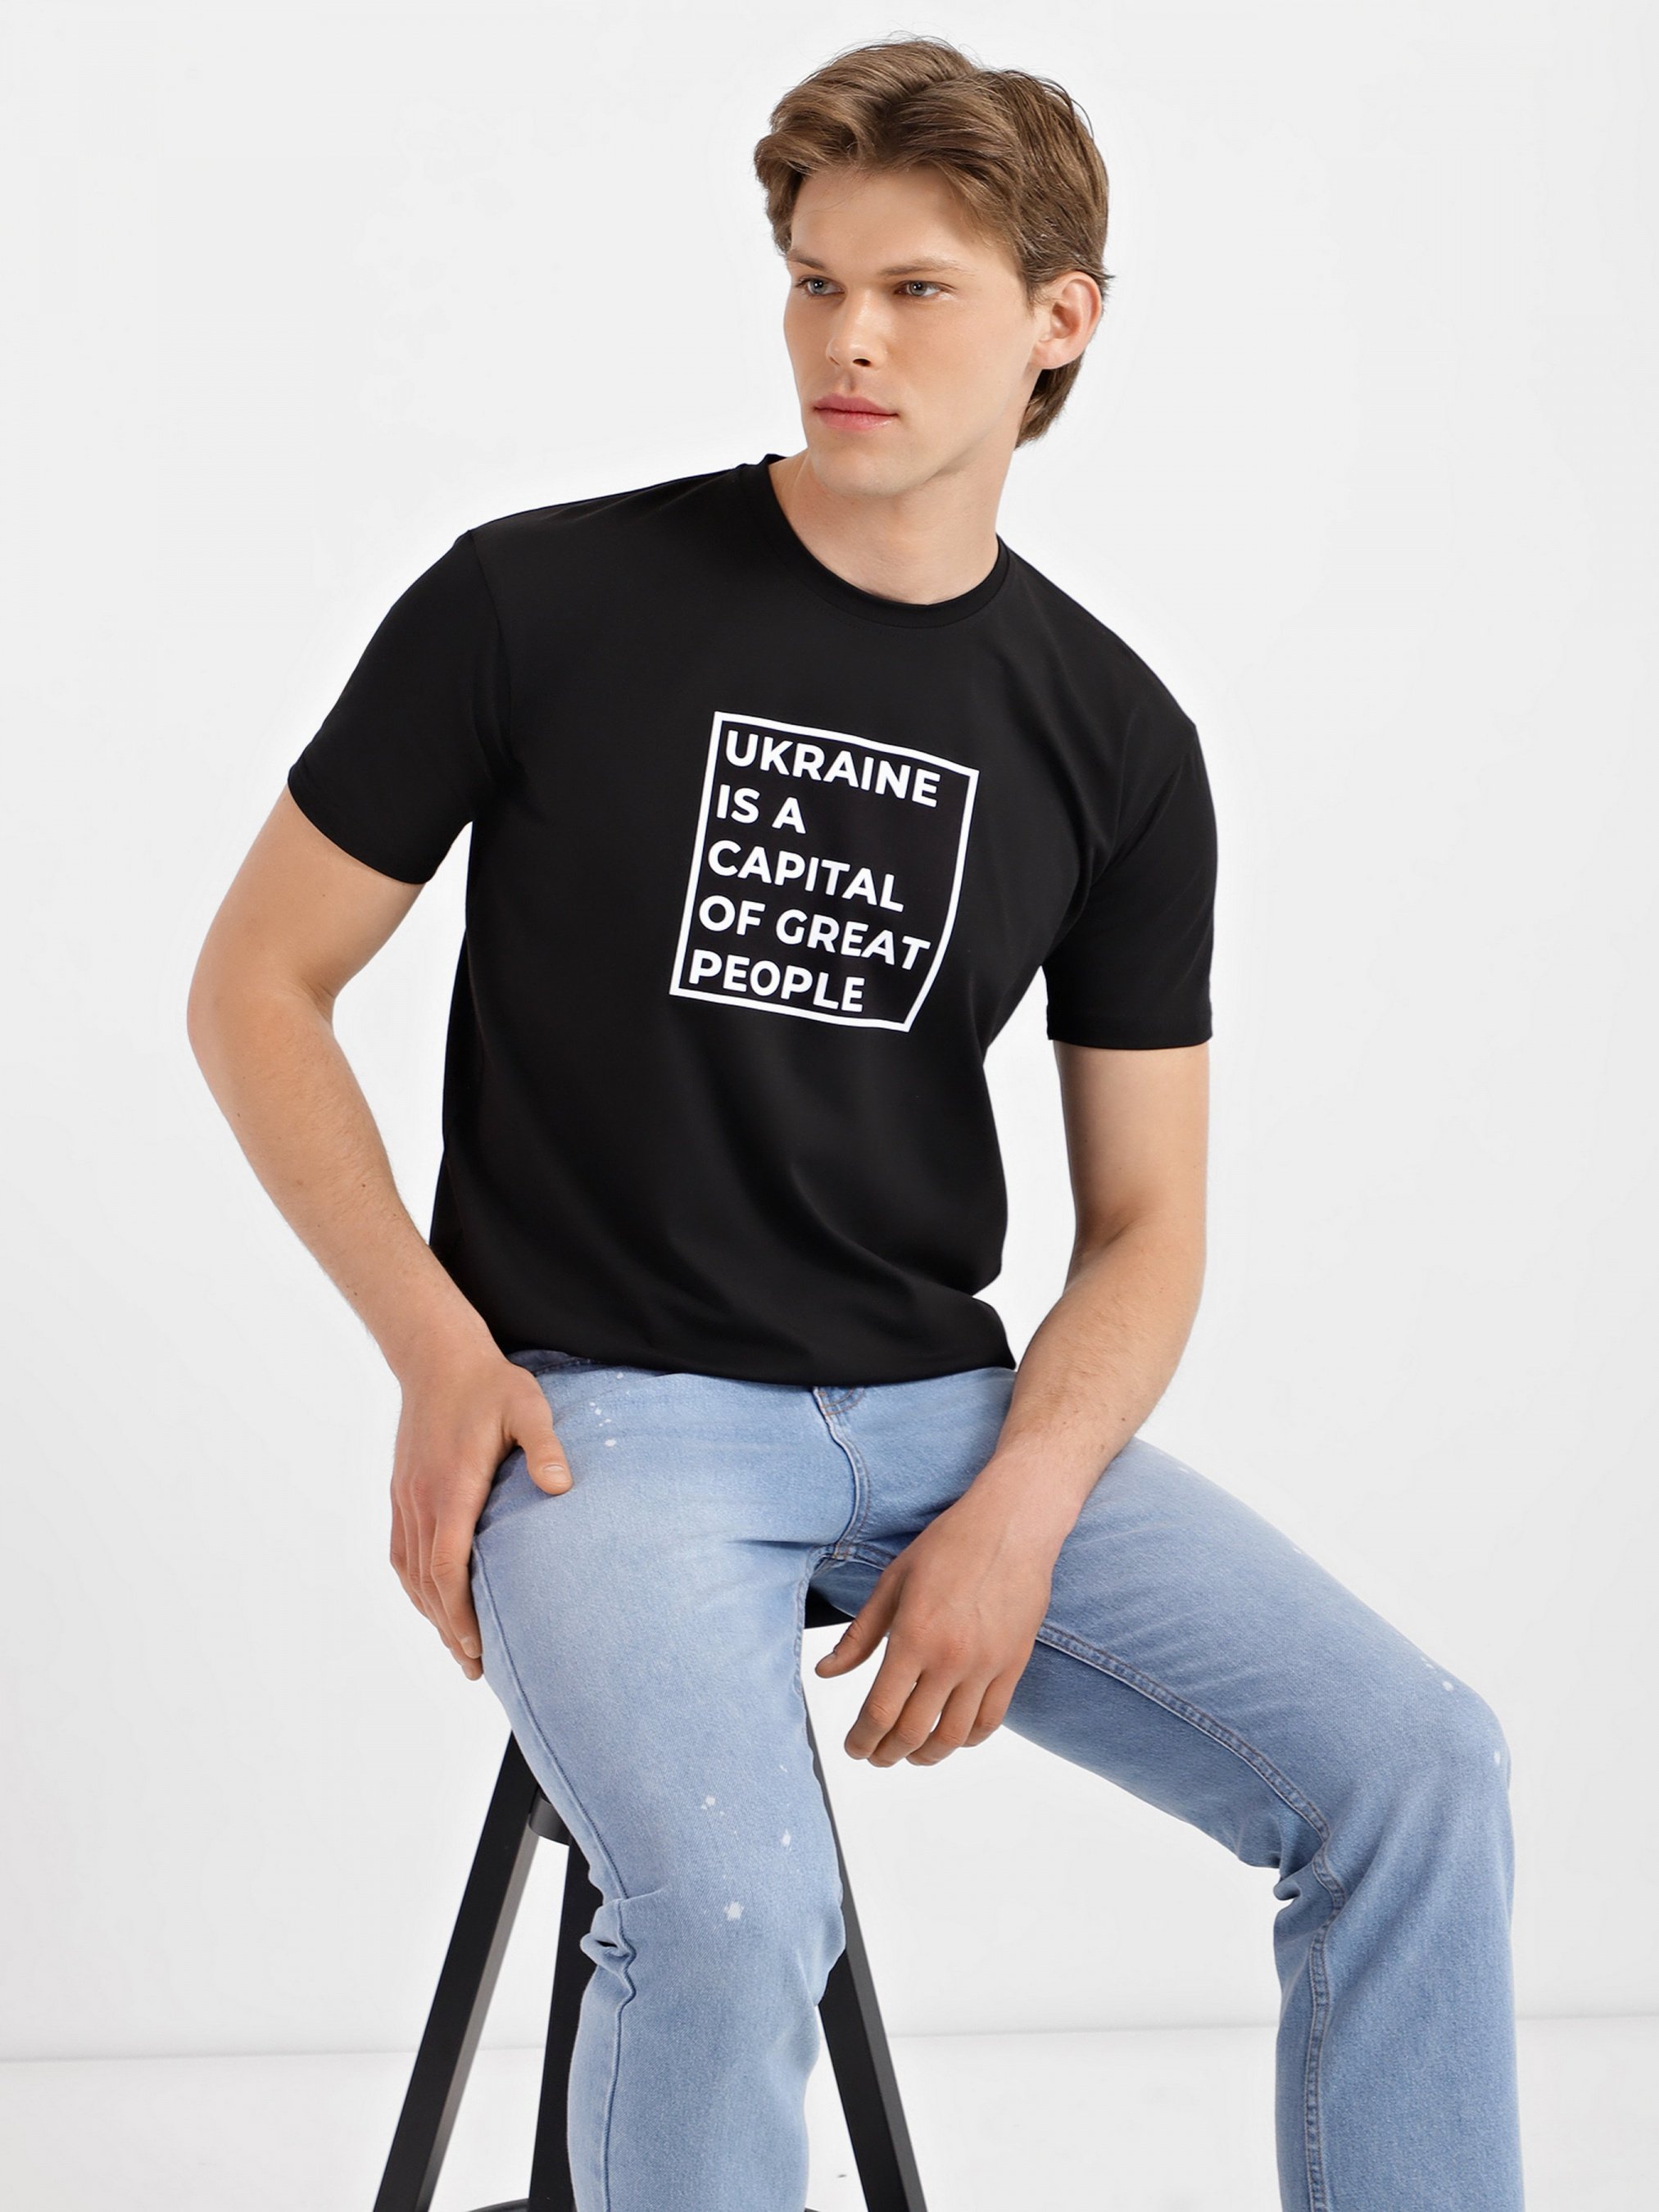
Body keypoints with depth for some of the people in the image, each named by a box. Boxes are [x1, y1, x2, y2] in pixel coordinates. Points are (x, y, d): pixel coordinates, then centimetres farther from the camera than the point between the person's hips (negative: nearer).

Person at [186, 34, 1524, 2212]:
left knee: (1415, 1768, -12)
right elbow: (256, 989, 1)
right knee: (731, 1911, -31)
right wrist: (440, 1351, -10)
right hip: (596, 1403, -3)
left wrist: (1020, 1507, -11)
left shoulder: (1112, 733, 4)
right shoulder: (538, 603, -6)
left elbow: (1145, 1225, 8)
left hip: (945, 1408, 4)